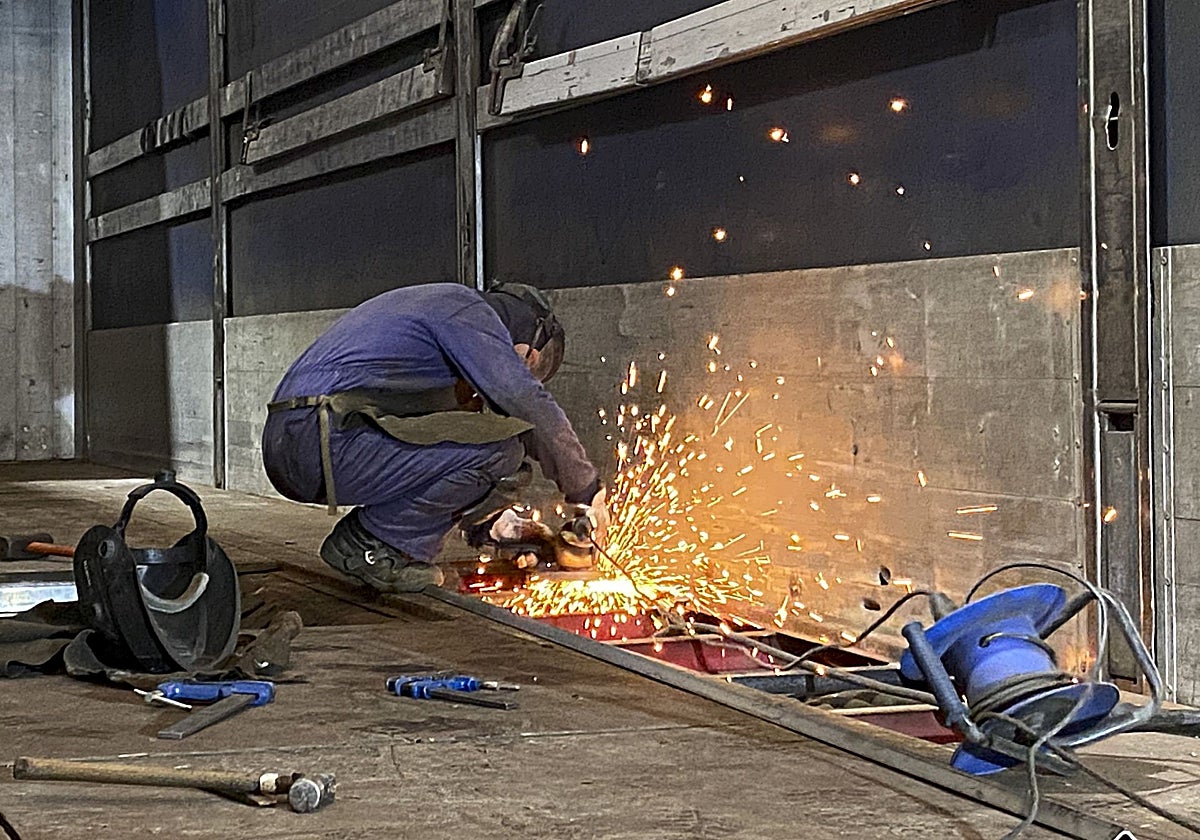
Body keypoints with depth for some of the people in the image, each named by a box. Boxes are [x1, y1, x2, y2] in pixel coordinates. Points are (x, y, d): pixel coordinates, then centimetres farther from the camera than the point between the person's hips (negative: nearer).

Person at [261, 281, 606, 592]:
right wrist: (588, 489, 1)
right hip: (328, 448, -10)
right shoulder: (467, 310, 0)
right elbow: (529, 403, -10)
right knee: (500, 442, -10)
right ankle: (376, 545, -3)